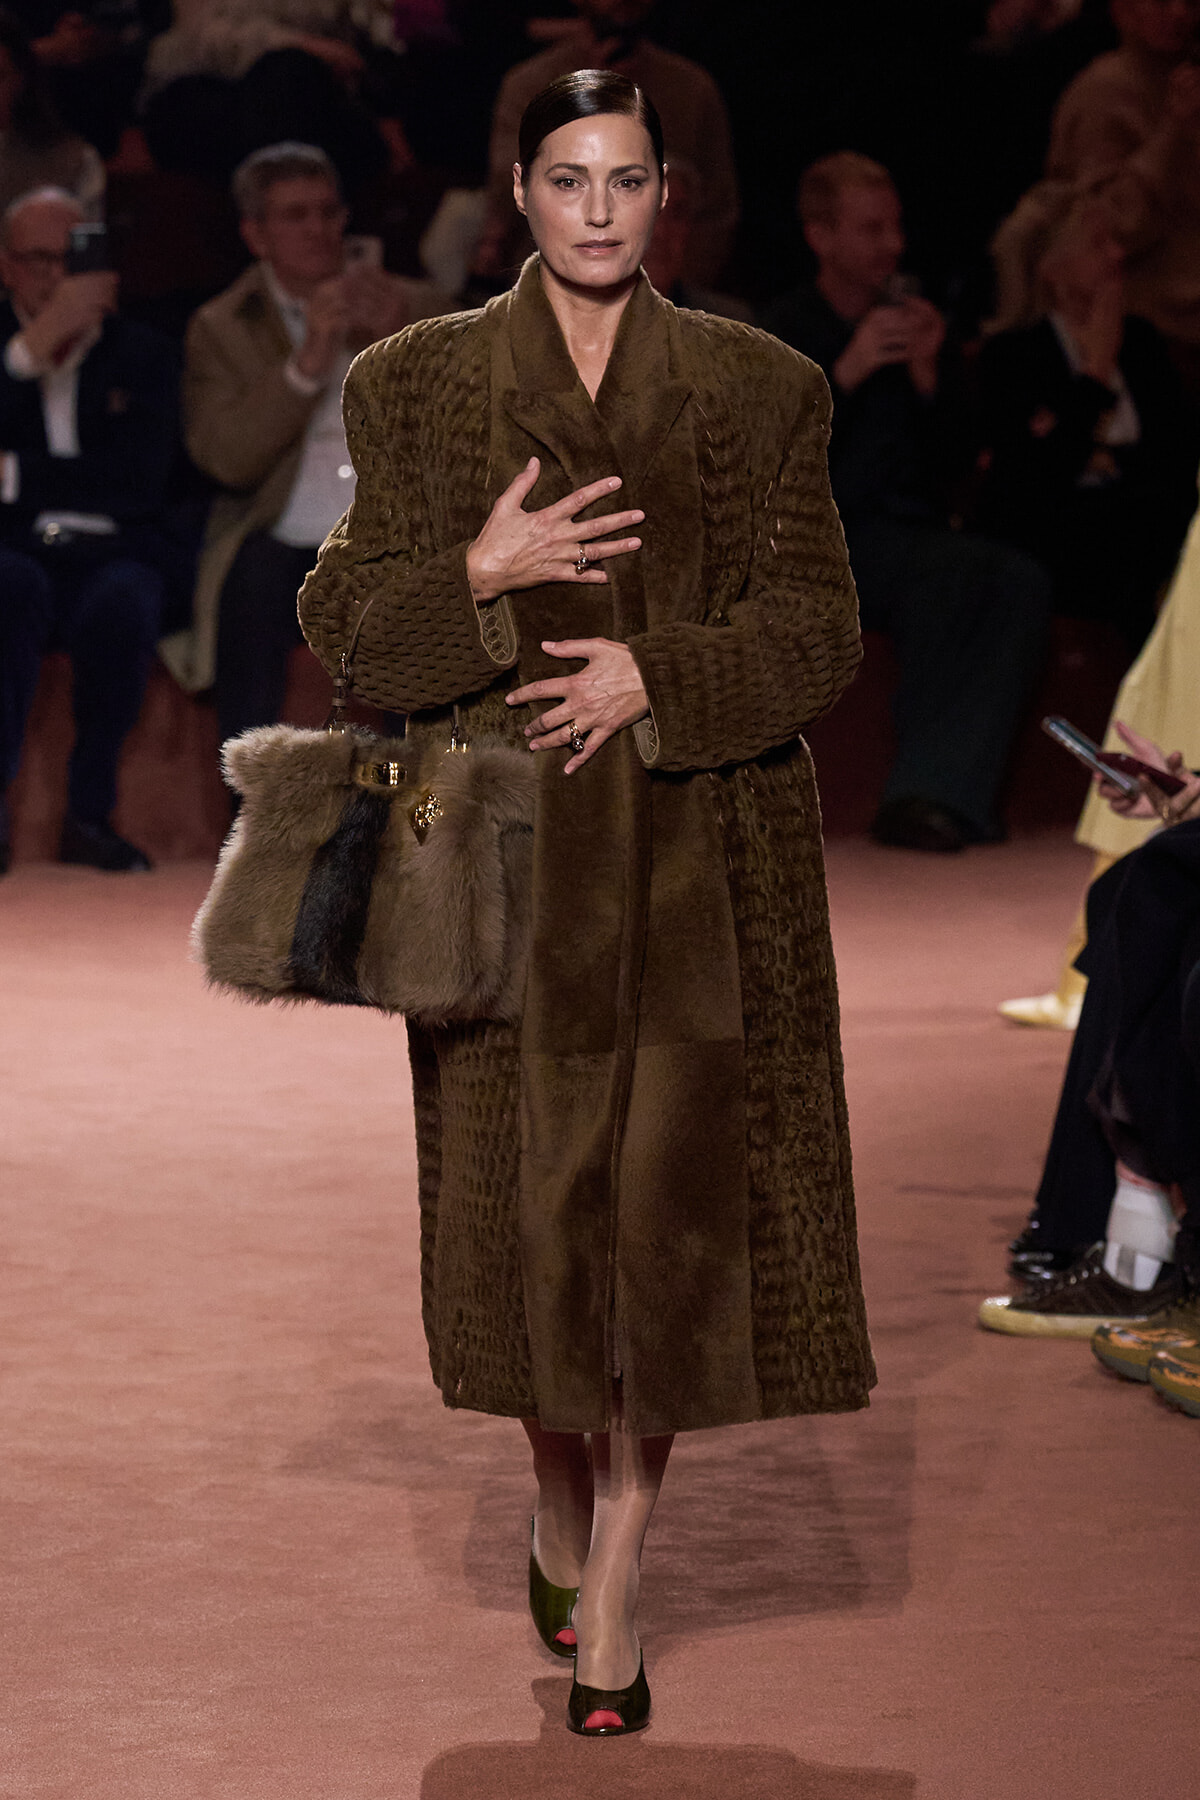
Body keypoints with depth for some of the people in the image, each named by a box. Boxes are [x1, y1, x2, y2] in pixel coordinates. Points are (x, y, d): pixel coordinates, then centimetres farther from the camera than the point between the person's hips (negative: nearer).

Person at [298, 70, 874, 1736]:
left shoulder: (763, 392, 5)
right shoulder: (417, 385, 6)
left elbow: (821, 632, 3)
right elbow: (341, 613, 4)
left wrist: (657, 676, -13)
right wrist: (483, 577, -13)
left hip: (699, 867, 0)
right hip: (508, 862, 0)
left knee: (667, 1209, -4)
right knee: (534, 1203, 4)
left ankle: (611, 1596, 2)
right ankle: (562, 1517, 29)